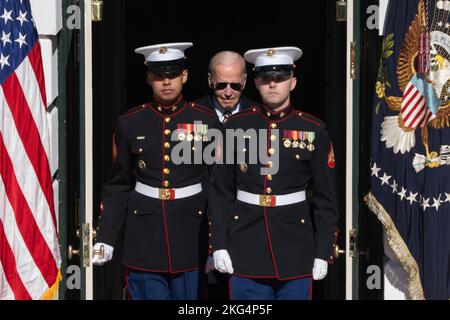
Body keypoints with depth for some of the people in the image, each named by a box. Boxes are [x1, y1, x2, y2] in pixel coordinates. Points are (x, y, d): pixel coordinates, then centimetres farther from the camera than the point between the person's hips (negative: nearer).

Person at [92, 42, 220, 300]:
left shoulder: (206, 120, 0)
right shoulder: (130, 123, 3)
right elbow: (118, 186, 6)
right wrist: (105, 239, 0)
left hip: (191, 232, 0)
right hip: (145, 233, 1)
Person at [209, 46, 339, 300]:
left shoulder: (314, 130, 1)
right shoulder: (237, 126, 2)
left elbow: (326, 198, 2)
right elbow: (221, 190, 4)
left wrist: (323, 253, -1)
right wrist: (219, 245, -1)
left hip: (296, 249, 0)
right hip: (246, 246, 1)